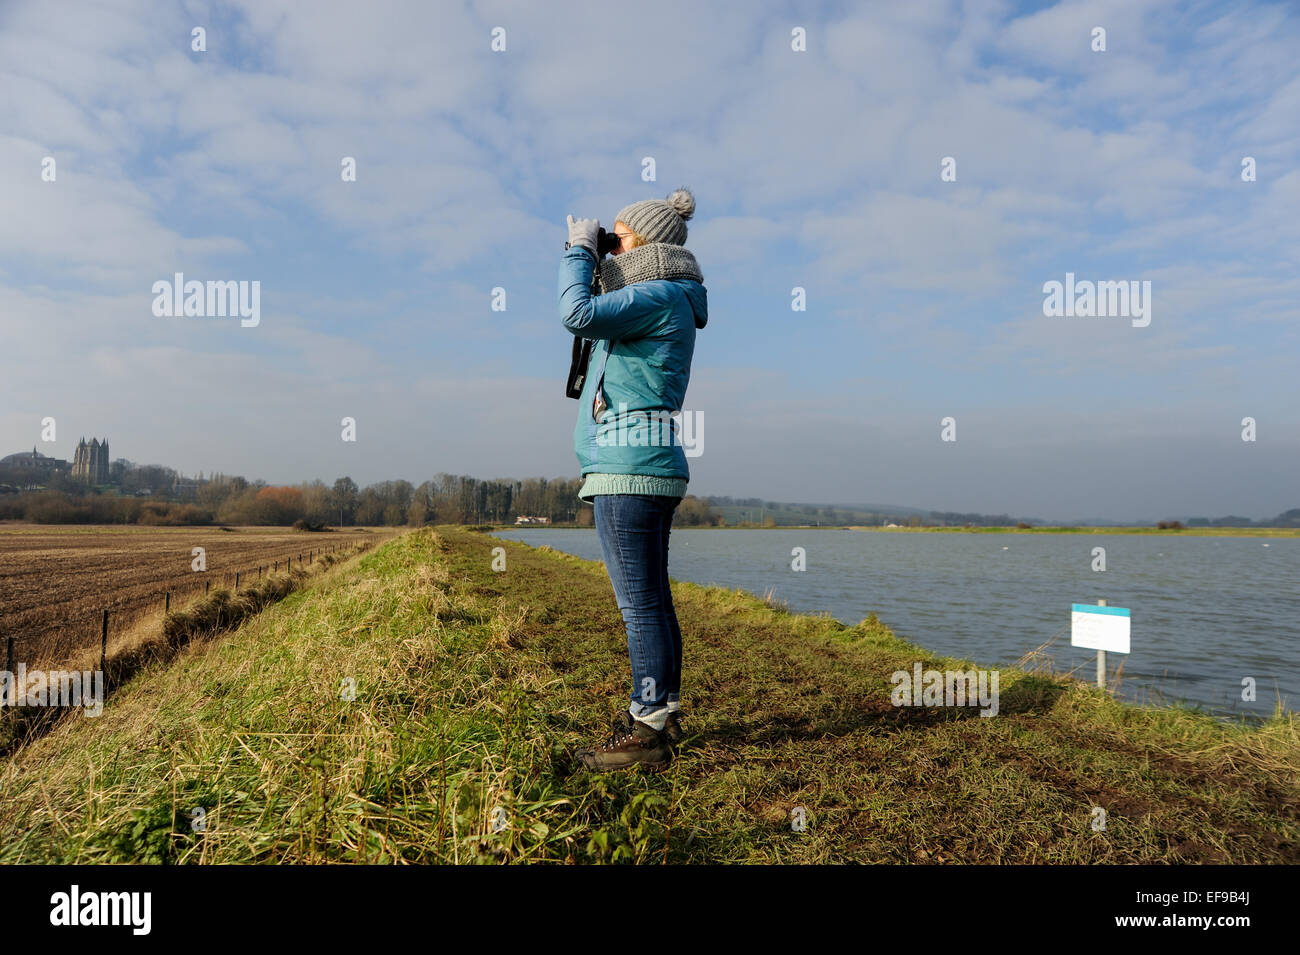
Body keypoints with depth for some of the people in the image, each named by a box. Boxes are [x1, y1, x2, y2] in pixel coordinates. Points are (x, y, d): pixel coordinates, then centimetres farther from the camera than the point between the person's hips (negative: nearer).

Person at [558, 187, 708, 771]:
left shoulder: (659, 294, -8)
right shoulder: (663, 302, 22)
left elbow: (579, 315, -21)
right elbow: (598, 319, 34)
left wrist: (579, 250, -5)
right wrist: (587, 255, 23)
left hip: (629, 468, -10)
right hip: (646, 468, 10)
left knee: (640, 603, -7)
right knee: (651, 601, 13)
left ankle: (647, 731, -1)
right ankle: (662, 713, 22)